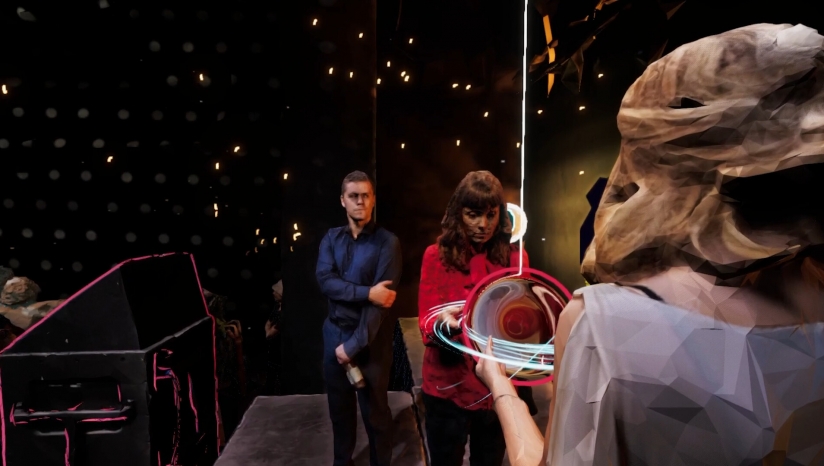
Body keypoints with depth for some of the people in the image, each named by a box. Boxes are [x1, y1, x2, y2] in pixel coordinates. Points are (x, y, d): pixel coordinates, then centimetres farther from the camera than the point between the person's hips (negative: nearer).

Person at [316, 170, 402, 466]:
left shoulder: (387, 242, -10)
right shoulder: (331, 238, 4)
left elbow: (381, 301, -15)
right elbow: (325, 281, -11)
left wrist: (354, 344, -16)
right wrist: (367, 292, -22)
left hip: (370, 340, -4)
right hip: (335, 335, 4)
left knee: (375, 410, 10)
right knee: (339, 407, 19)